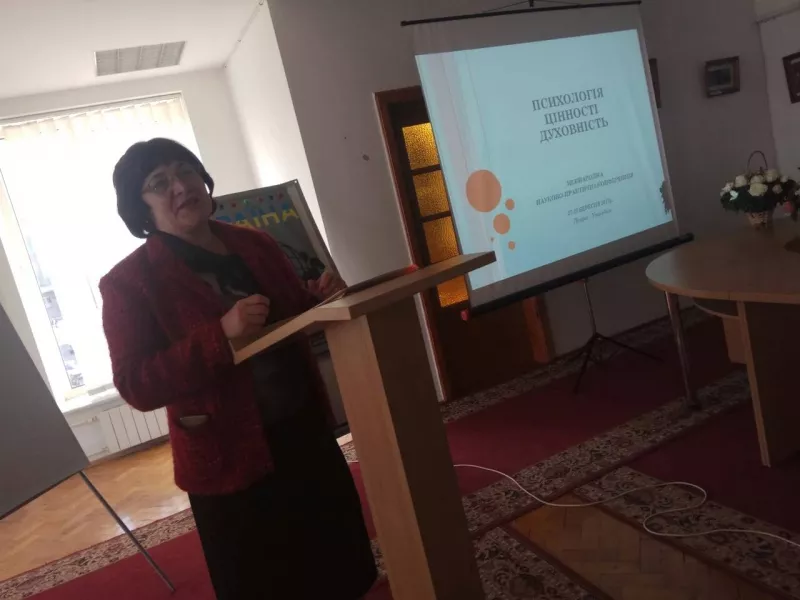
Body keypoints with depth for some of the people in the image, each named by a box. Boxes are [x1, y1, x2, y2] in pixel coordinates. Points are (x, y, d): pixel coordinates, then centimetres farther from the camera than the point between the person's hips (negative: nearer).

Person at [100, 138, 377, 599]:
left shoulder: (256, 245, 3)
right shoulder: (129, 283, -11)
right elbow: (136, 386, -18)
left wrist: (320, 298, -9)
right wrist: (221, 334, -30)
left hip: (305, 431, 5)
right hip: (231, 459, -4)